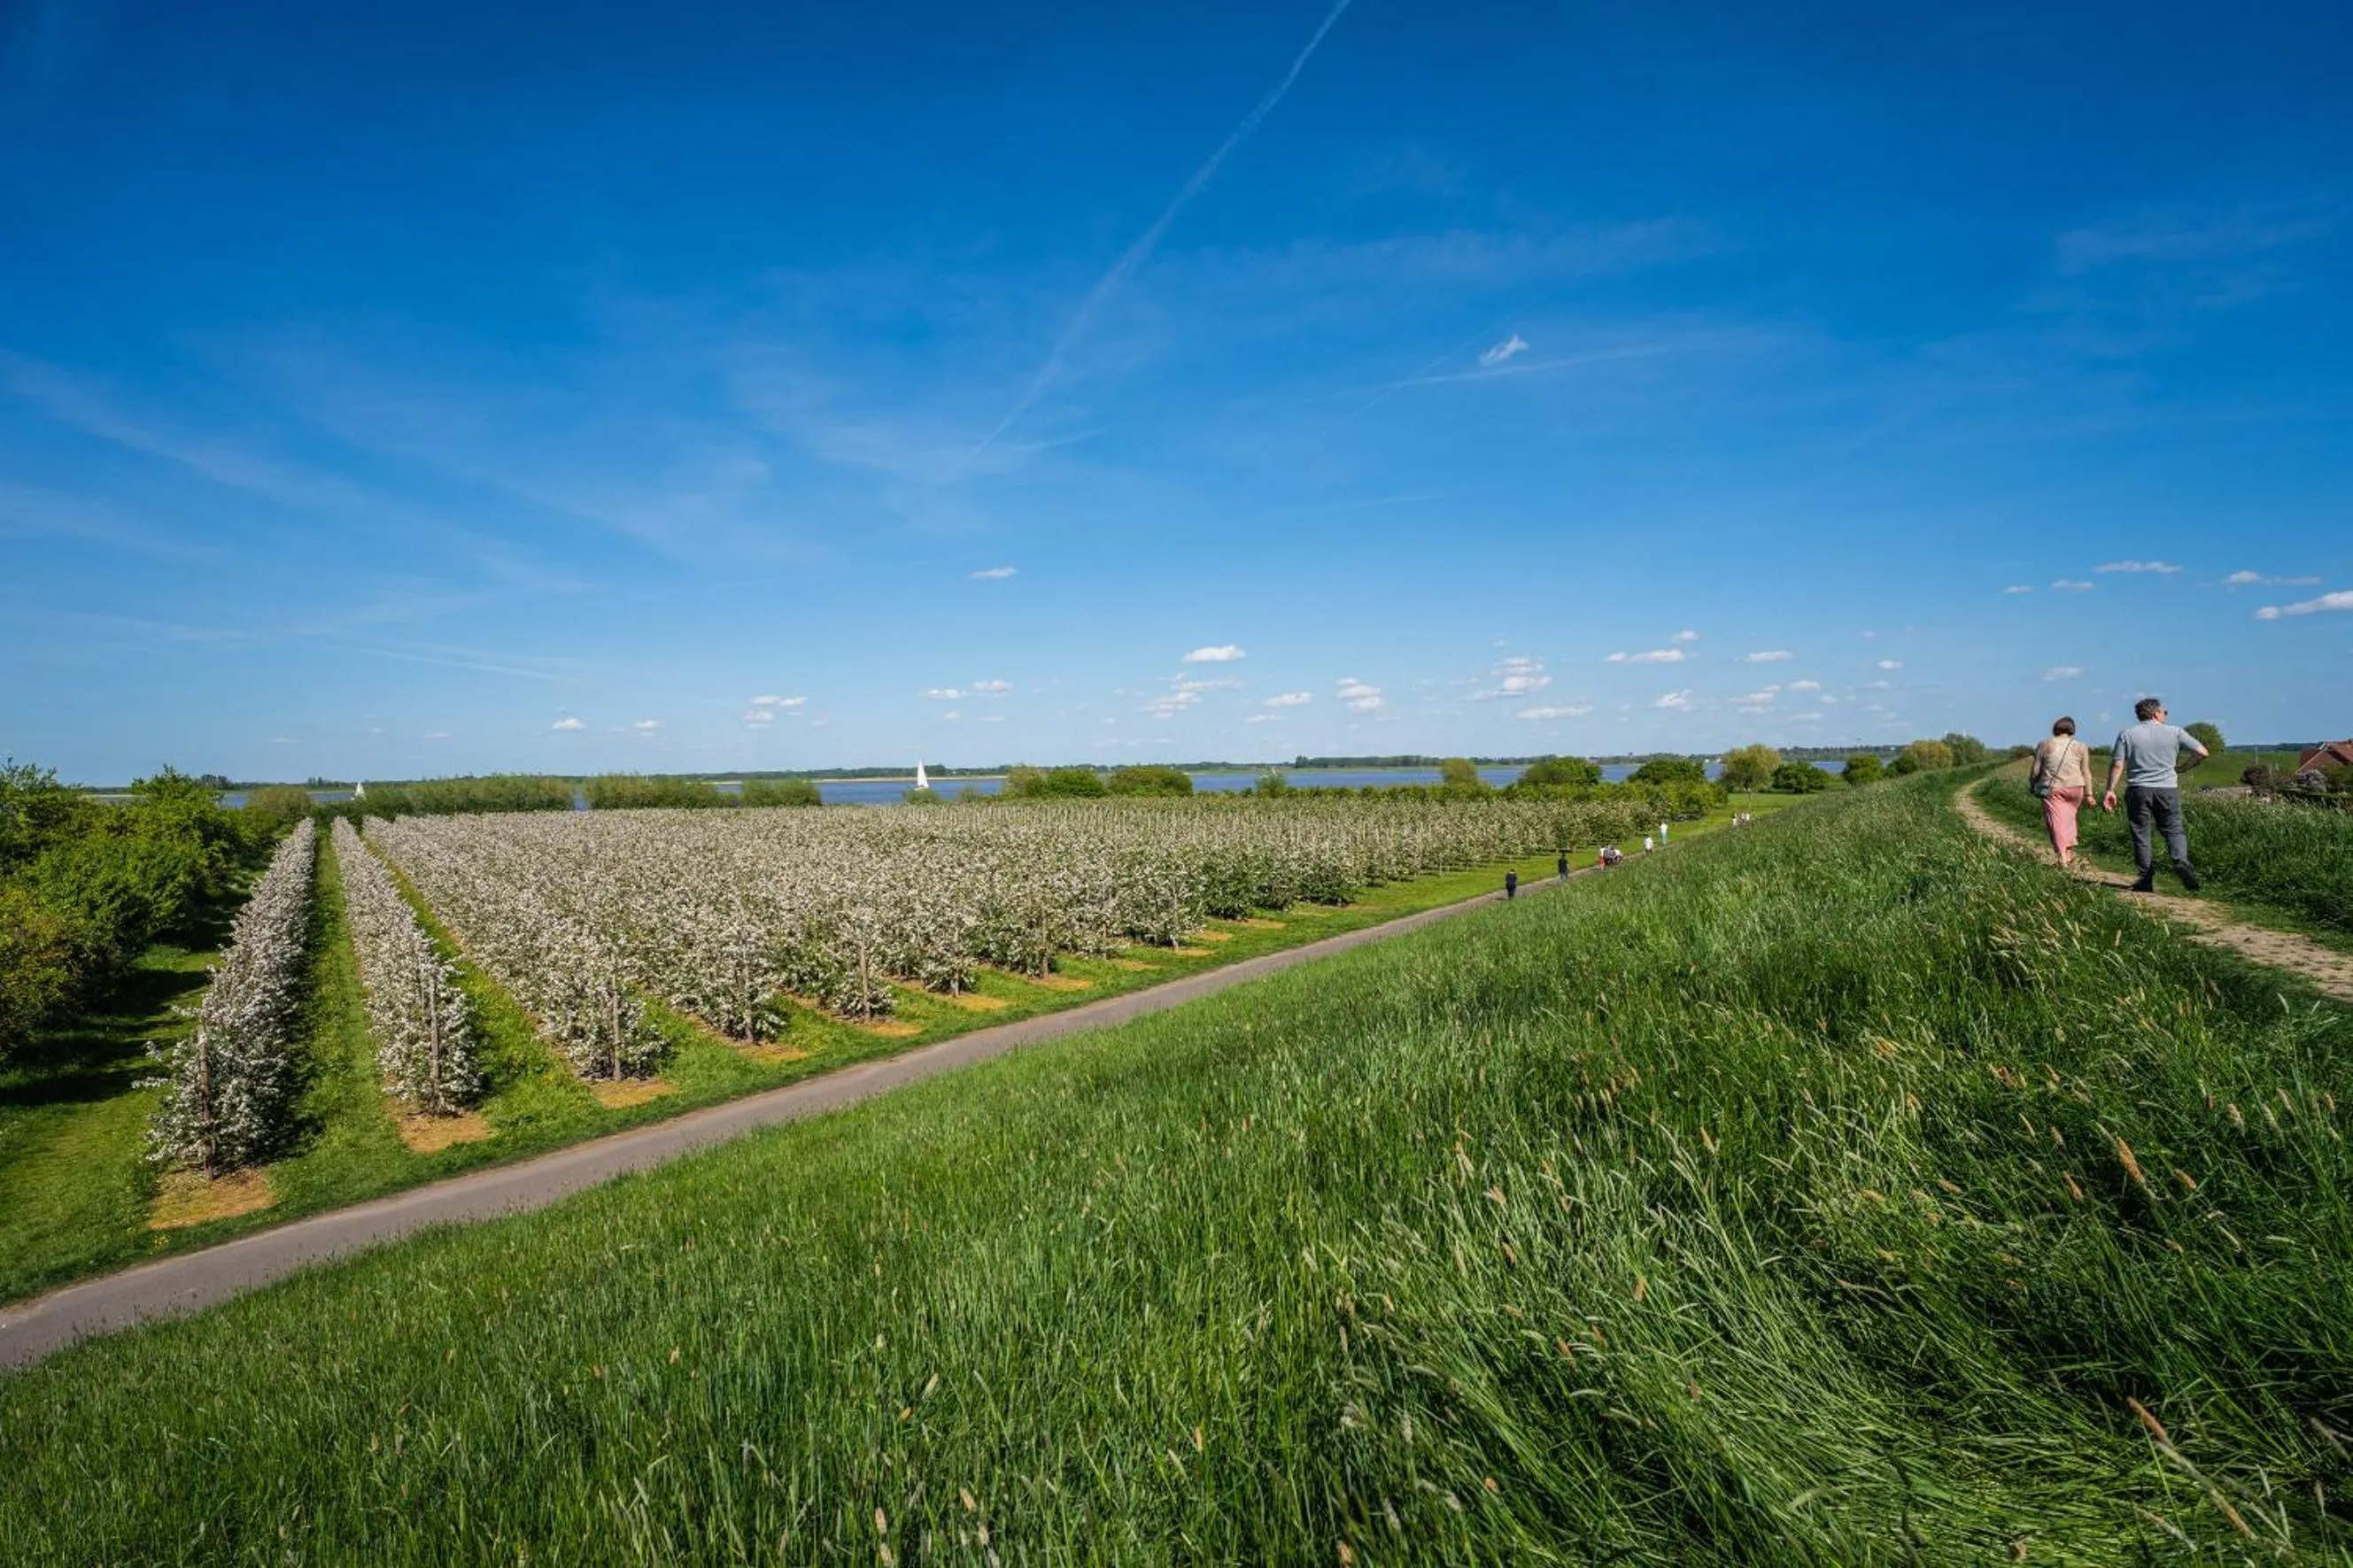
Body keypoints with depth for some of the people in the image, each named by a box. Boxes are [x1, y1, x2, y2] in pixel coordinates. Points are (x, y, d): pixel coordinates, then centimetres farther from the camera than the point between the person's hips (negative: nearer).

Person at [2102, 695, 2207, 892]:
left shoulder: (2127, 735, 1)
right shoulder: (2174, 732, 3)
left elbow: (2117, 765, -4)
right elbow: (2202, 753, 1)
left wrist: (2110, 790, -1)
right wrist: (2181, 768, 16)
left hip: (2138, 789, -1)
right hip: (2167, 789, 1)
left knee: (2141, 833, 4)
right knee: (2173, 830, 11)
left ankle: (2147, 879, 4)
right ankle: (2181, 861, -15)